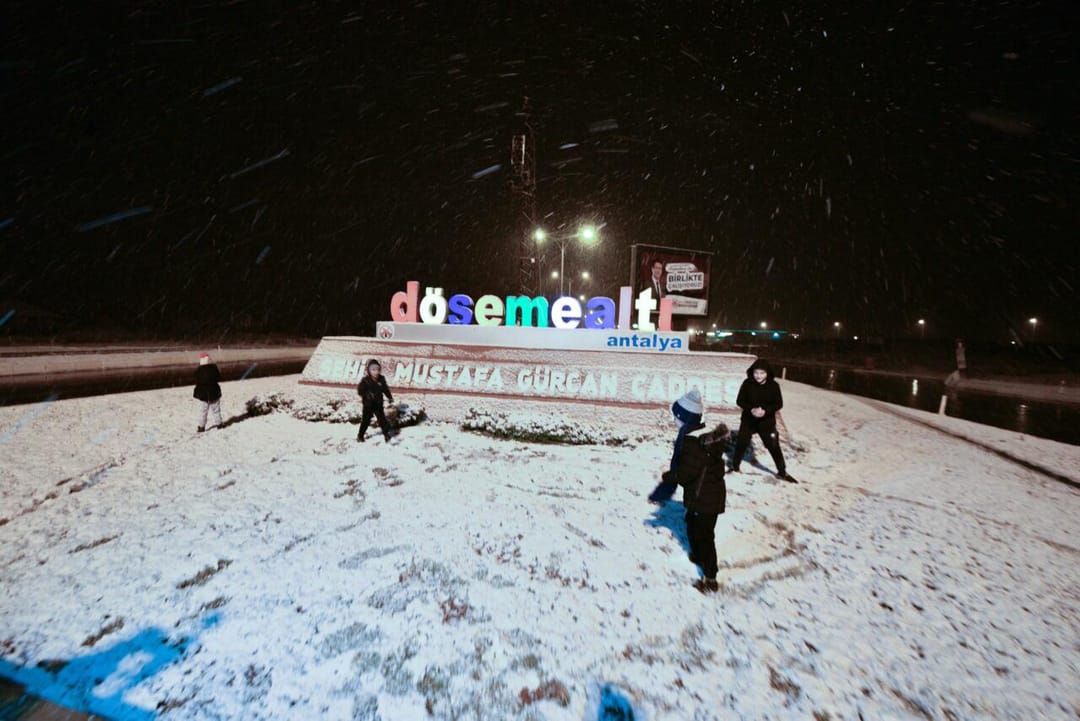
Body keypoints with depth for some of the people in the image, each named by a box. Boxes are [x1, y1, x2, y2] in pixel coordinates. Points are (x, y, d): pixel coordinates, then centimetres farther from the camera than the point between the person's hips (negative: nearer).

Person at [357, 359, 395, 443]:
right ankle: (360, 436, 25)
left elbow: (385, 389, 12)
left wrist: (390, 397, 11)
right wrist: (367, 394, -33)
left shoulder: (381, 379, 0)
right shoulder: (365, 380, -13)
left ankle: (386, 434, 15)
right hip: (368, 404, -3)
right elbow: (360, 390, -17)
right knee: (366, 420, 8)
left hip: (378, 404, 3)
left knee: (382, 419, 4)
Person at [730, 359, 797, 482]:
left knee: (774, 446, 3)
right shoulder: (747, 383, -13)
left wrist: (766, 411, -25)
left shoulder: (773, 385, -13)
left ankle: (782, 472, 20)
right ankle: (735, 467, 25)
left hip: (767, 421, 0)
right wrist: (751, 409, -25)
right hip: (748, 420, 1)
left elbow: (779, 404, -8)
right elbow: (739, 401, -7)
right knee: (741, 444, 7)